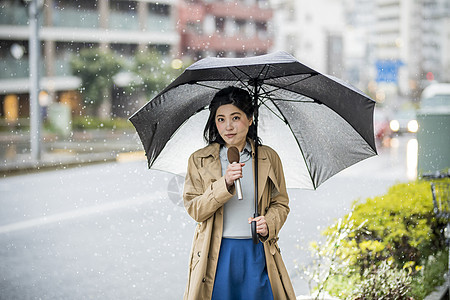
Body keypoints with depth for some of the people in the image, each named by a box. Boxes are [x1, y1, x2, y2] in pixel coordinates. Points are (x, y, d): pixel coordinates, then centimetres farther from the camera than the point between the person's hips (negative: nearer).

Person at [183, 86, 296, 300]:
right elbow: (195, 210, -5)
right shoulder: (199, 160, 3)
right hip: (216, 256, -1)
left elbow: (281, 204, 12)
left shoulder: (269, 158, 6)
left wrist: (269, 224, -8)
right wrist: (225, 184, -18)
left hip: (257, 253, 1)